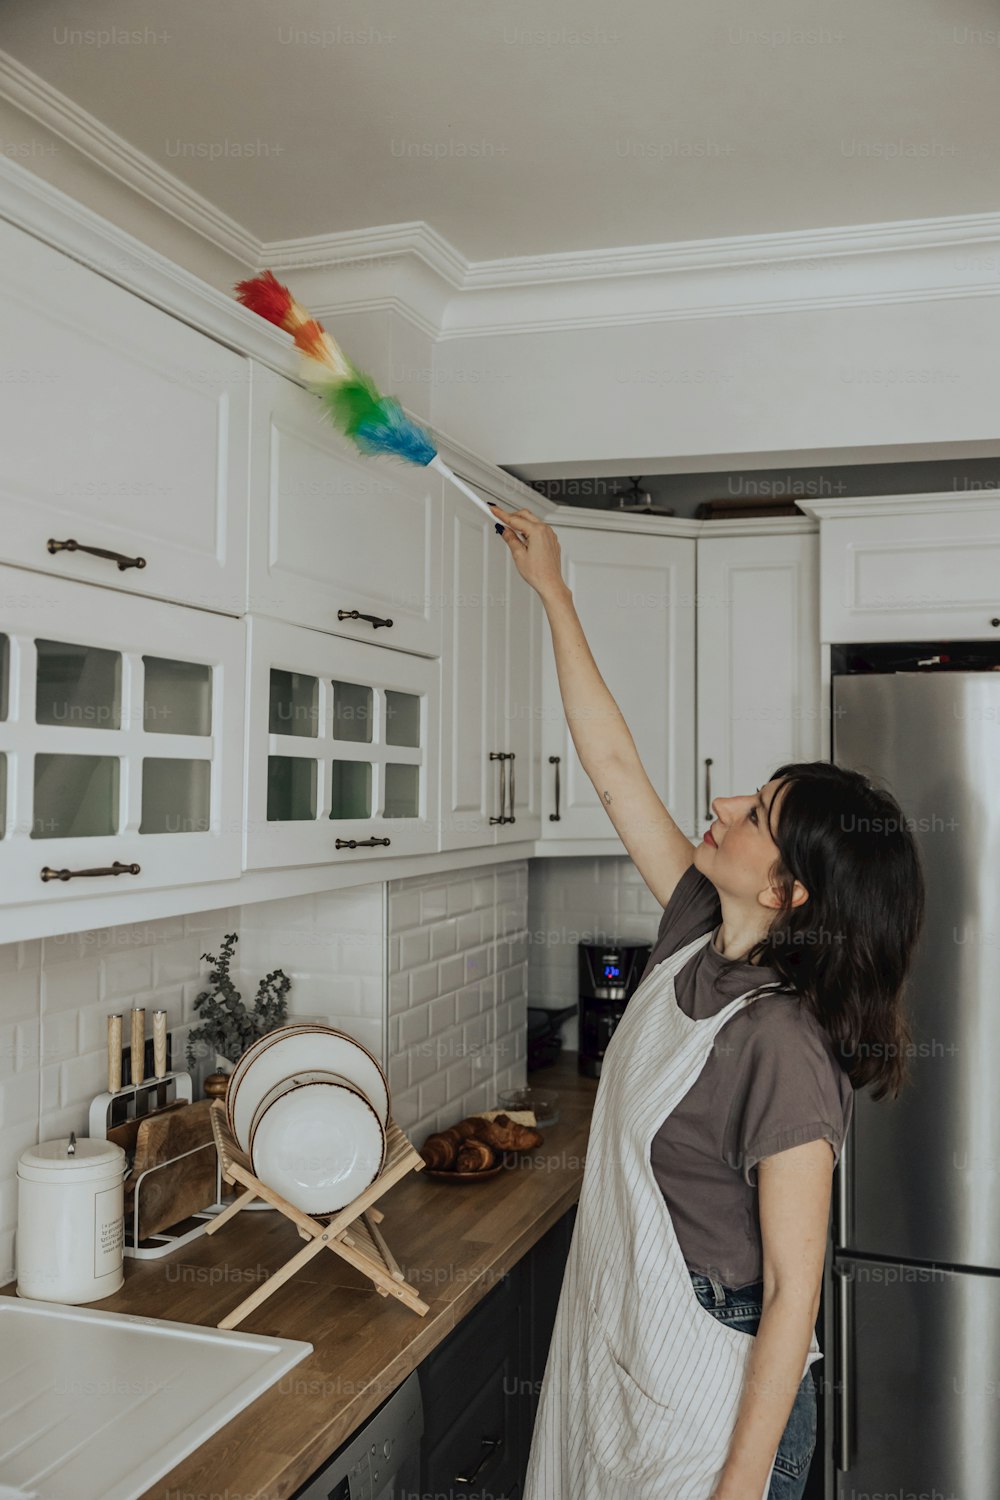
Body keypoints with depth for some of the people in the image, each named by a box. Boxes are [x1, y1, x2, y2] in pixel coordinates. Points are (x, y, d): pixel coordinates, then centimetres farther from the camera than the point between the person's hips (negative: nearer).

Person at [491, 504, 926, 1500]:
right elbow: (615, 768, -1)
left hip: (713, 1392, -8)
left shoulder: (782, 1046, -28)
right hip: (621, 1345, 8)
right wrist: (552, 592, 3)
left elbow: (793, 1293, -23)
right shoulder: (698, 933, -7)